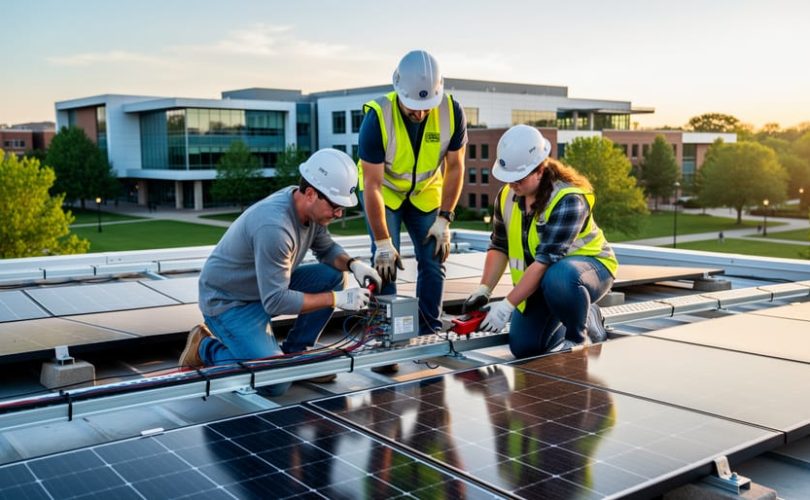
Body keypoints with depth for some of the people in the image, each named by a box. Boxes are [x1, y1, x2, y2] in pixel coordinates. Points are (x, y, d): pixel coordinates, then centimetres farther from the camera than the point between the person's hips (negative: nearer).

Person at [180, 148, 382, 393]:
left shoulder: (311, 208, -8)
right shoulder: (274, 226, -34)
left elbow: (326, 248, 10)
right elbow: (276, 302, -31)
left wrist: (353, 264, -12)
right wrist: (337, 299, -27)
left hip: (268, 286, 9)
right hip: (228, 302, -8)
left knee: (332, 277, -7)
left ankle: (294, 353, 6)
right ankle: (206, 348, 4)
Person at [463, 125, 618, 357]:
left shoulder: (569, 199, -28)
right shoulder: (507, 195, -5)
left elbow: (545, 260, -33)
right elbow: (499, 246, 4)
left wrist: (507, 305, -35)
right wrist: (484, 289, -10)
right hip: (540, 279, 7)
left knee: (558, 278, -43)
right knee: (523, 348, -1)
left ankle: (578, 337, -12)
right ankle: (585, 317, 23)